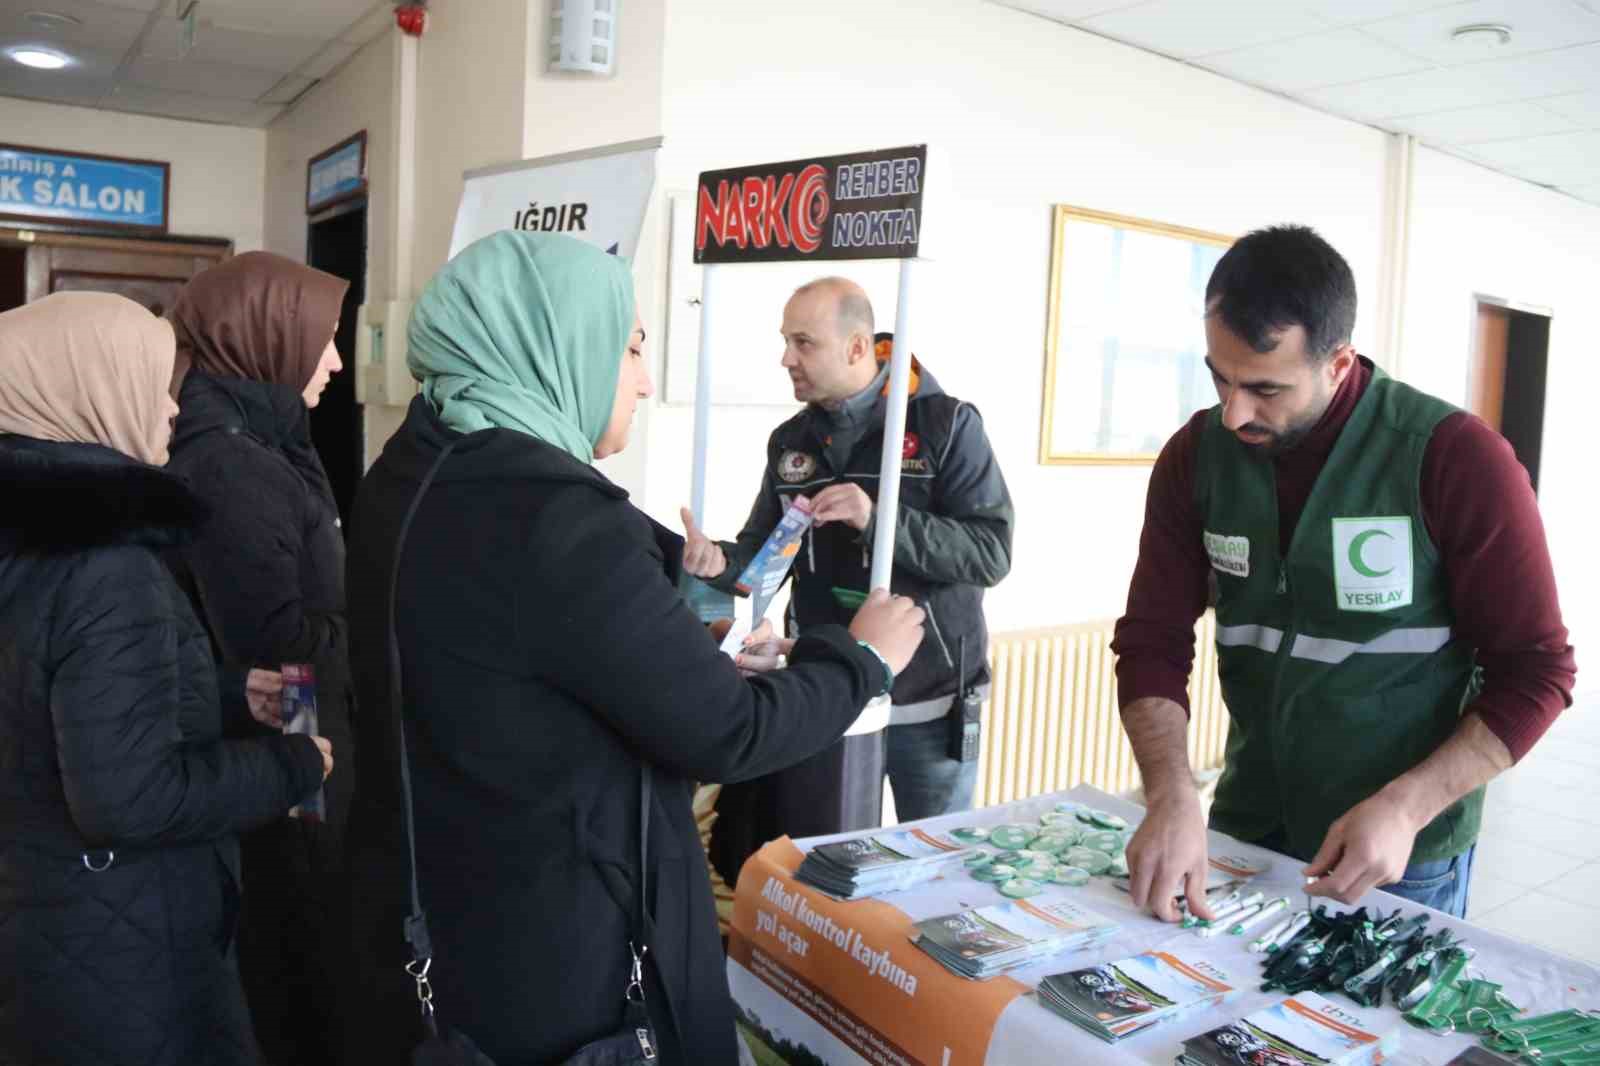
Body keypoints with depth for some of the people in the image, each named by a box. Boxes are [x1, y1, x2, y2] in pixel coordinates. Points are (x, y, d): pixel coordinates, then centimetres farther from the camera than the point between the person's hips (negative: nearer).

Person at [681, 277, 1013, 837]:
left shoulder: (945, 423, -10)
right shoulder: (789, 440, 5)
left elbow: (992, 552, -18)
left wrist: (877, 521, -29)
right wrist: (721, 562, -17)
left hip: (928, 703, -3)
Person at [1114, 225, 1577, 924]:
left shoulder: (1457, 459, -17)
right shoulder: (1196, 456, -7)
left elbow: (1535, 672, -12)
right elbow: (1153, 642, -8)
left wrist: (1405, 809, -22)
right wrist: (1171, 795, -23)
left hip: (1403, 855, -3)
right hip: (1243, 831, 4)